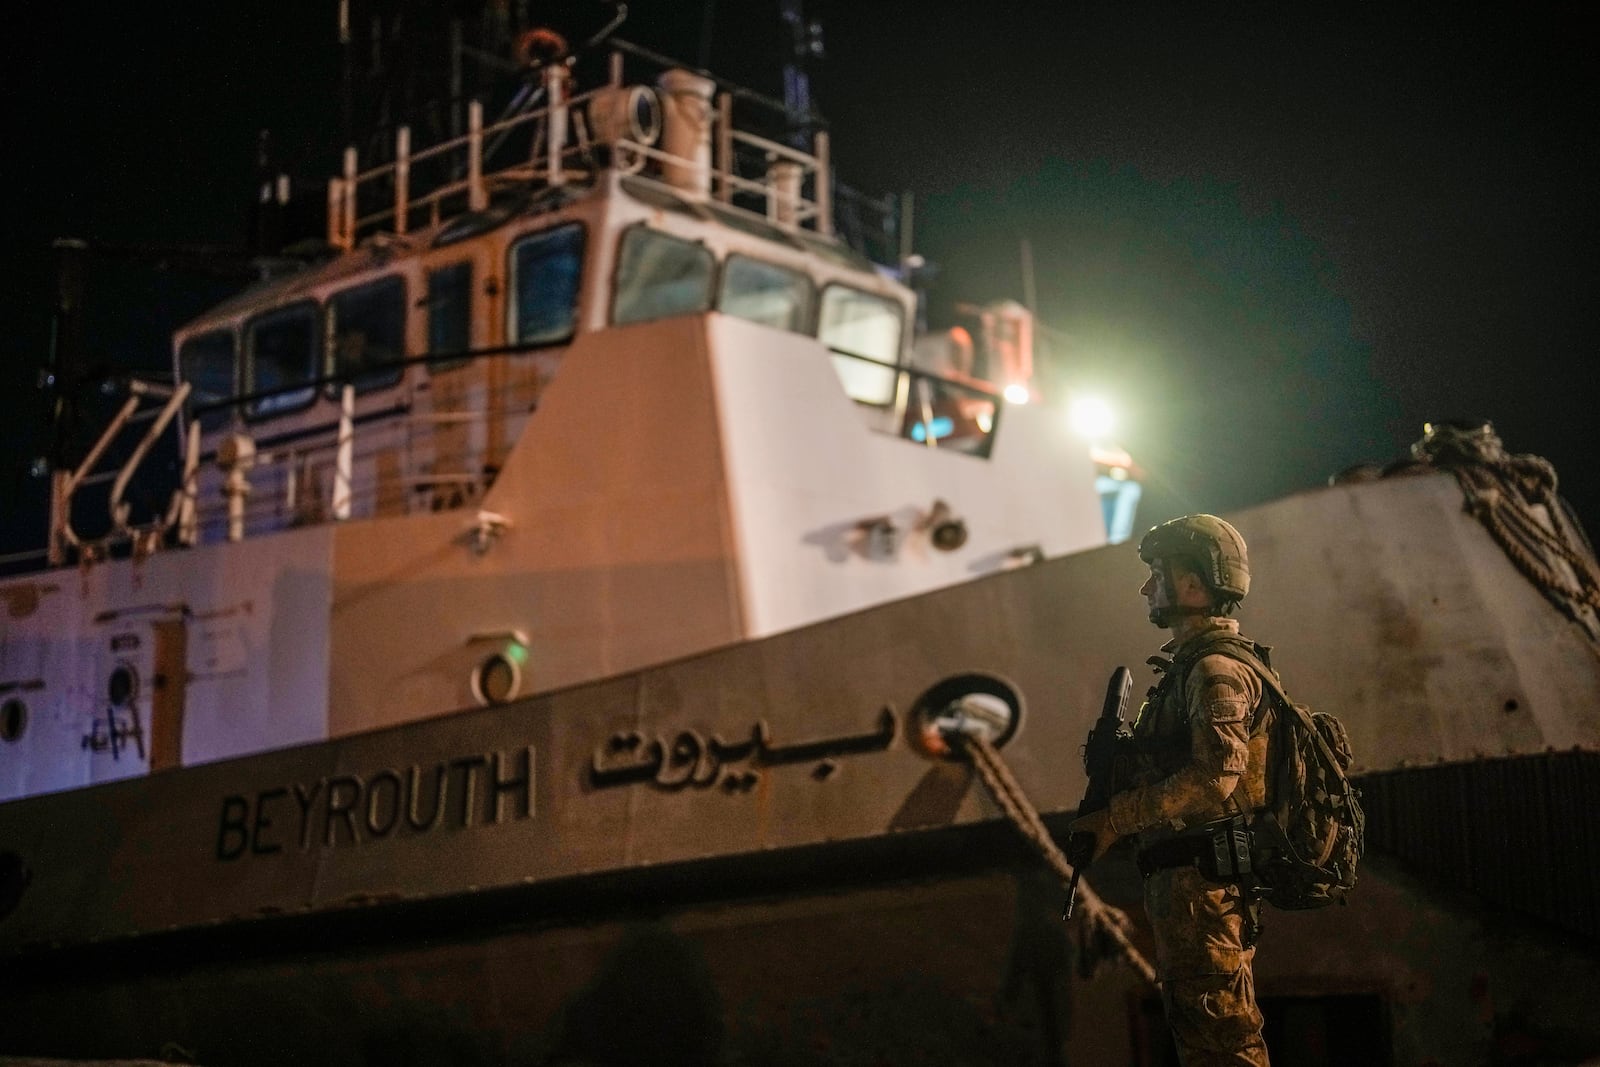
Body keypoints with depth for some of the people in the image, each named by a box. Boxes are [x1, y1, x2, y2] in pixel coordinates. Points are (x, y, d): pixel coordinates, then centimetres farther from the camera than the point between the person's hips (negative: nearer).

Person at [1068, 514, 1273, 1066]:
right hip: (1183, 878, 11)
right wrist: (1119, 761, 4)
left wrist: (1115, 819, -19)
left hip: (1204, 879, -11)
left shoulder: (1216, 671, -14)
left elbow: (1214, 779, -25)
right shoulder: (1190, 667, 20)